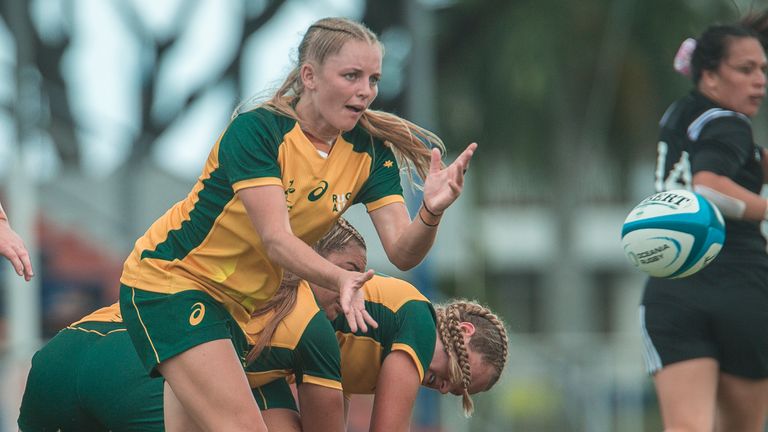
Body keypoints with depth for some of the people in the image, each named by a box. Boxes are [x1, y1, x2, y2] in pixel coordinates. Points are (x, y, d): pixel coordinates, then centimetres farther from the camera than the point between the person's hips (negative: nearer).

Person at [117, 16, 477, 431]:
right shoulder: (256, 129, -22)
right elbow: (275, 238, -30)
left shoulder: (369, 151, -6)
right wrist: (339, 278, -48)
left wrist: (431, 212, -36)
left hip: (238, 302, 7)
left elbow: (401, 251, -14)